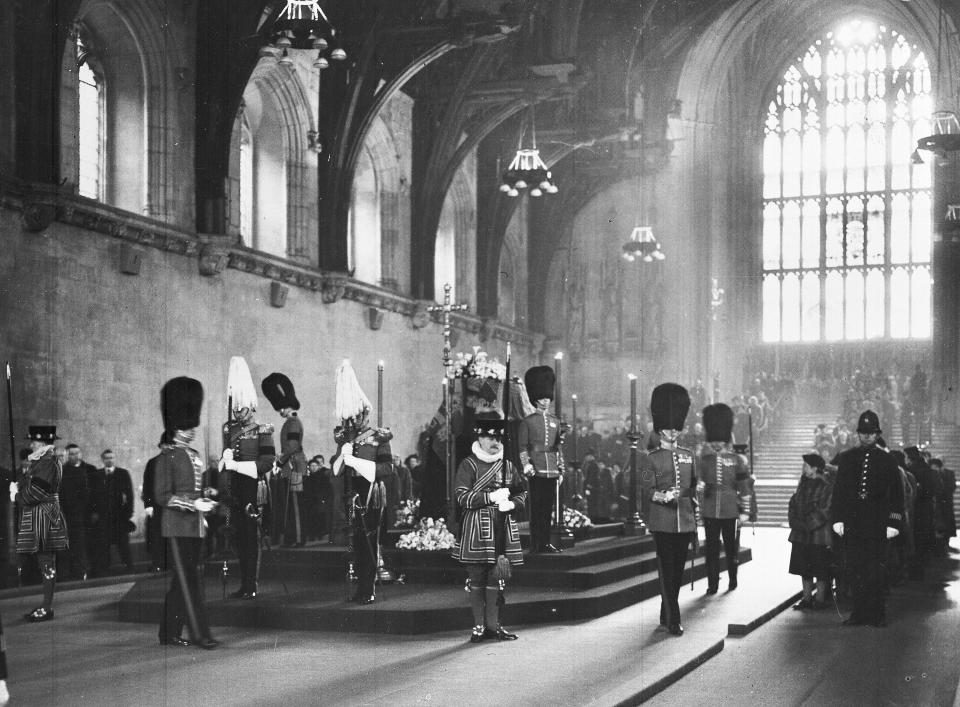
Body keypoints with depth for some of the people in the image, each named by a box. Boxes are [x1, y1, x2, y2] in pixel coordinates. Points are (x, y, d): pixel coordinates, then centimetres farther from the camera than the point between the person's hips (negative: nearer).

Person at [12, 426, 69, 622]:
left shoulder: (48, 462, -15)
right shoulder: (40, 461, 16)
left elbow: (37, 491, -19)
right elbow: (30, 485, 20)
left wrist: (18, 497, -4)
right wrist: (18, 487, 2)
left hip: (44, 517, -10)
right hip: (36, 516, 10)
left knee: (47, 563, -6)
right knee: (45, 563, 13)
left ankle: (47, 608, -3)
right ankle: (46, 606, 18)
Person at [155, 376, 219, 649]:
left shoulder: (195, 456, 16)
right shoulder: (168, 457, -8)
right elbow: (162, 496, -13)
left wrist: (206, 502, 10)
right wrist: (193, 504, -19)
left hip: (195, 527, 8)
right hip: (177, 526, -8)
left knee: (182, 581, 10)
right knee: (187, 580, -8)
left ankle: (169, 634, 16)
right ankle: (200, 634, -9)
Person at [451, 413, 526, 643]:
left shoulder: (507, 466, 13)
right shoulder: (468, 465, -2)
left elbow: (522, 493, 19)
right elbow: (462, 497, -10)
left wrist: (511, 503, -2)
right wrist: (491, 497, -17)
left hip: (503, 529, 4)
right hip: (476, 530, -4)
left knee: (497, 577, 5)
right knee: (477, 578, -1)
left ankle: (493, 624, 13)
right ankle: (479, 625, 8)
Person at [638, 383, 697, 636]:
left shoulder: (689, 456, 13)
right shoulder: (649, 459, -1)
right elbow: (645, 490, -9)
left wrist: (694, 523, 18)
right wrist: (662, 496, -30)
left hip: (684, 522, 5)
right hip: (662, 523, -5)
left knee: (678, 570, 10)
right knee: (667, 570, -5)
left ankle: (665, 614, 25)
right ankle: (673, 620, -3)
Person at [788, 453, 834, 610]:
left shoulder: (827, 486, -12)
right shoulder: (804, 481, 10)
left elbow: (825, 510, -15)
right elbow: (794, 502, 14)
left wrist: (808, 525, -15)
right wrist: (795, 522, 1)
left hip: (819, 534, -7)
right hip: (801, 534, 7)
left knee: (820, 569, 0)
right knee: (804, 568, 11)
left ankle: (820, 599, 8)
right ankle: (807, 598, 19)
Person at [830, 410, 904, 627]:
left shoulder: (887, 461, 5)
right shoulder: (846, 458, 10)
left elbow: (896, 495, 5)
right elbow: (838, 491, 10)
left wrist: (894, 523, -3)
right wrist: (837, 519, 2)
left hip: (877, 525, -2)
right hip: (852, 524, 2)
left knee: (875, 572, -4)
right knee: (855, 571, 3)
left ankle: (877, 614, 4)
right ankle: (859, 613, 10)